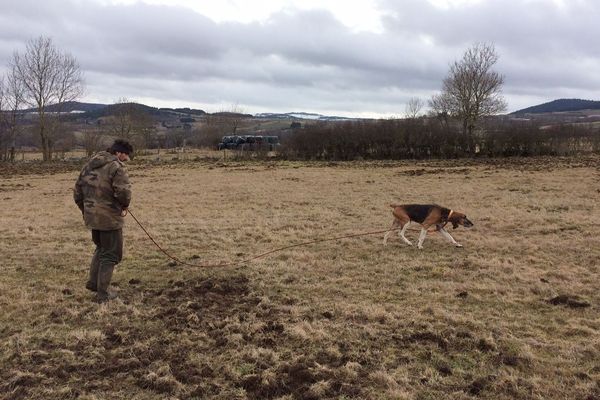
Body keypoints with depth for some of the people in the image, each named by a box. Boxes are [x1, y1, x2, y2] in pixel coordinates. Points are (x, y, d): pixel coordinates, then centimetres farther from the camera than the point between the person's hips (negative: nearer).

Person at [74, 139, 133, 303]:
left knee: (101, 248, 28)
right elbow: (124, 192, -29)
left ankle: (93, 282, 28)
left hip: (91, 216, 8)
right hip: (110, 218, -8)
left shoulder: (90, 165, 11)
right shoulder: (117, 167, -15)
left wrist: (86, 210, 23)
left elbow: (77, 192, 15)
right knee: (110, 254, 5)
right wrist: (124, 206, -8)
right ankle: (102, 294, 9)